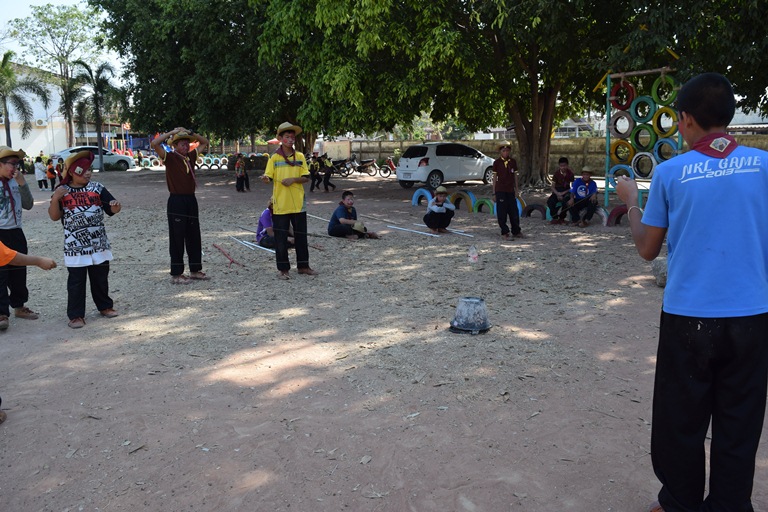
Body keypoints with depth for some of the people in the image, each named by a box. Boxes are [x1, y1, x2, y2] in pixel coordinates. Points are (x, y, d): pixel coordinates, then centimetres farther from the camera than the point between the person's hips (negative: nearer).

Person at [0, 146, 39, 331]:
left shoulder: (16, 182, 6)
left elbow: (28, 205, 3)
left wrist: (22, 184, -6)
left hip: (16, 233, 6)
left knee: (18, 272, 16)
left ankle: (18, 306, 31)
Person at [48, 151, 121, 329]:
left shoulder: (97, 188, 2)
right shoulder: (62, 191, 0)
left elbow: (112, 209, 0)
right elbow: (54, 217, -3)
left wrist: (116, 205, -24)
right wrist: (55, 199, -19)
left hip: (98, 244, 2)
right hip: (75, 246, -2)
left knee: (100, 278, 14)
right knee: (76, 281, 2)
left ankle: (105, 306, 30)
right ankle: (76, 315, 9)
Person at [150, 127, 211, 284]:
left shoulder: (191, 156, 10)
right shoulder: (169, 158, -6)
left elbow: (204, 142, 22)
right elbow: (154, 144, -21)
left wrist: (191, 133, 7)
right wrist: (172, 132, -14)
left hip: (191, 200, 6)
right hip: (176, 201, -6)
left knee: (194, 237, 12)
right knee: (177, 238, -1)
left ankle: (195, 270, 23)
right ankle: (176, 274, 6)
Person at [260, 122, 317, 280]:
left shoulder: (300, 156, 6)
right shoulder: (274, 158, 0)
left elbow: (306, 178, 4)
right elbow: (268, 178, -4)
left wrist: (293, 179, -14)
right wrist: (265, 179, -27)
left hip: (298, 203, 2)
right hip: (280, 204, -2)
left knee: (301, 236, 9)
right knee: (281, 237, 1)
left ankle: (303, 265, 21)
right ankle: (283, 269, 11)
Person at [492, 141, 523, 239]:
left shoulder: (513, 162, 6)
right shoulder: (497, 162, -1)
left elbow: (515, 176, 12)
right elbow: (495, 177, 2)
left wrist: (517, 189, 10)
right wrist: (494, 193, 0)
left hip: (510, 190, 3)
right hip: (500, 190, -3)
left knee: (514, 212, 6)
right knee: (502, 213, -2)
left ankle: (516, 232, 19)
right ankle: (504, 233, 9)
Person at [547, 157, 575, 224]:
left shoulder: (570, 173, -2)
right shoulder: (556, 173, -1)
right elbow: (552, 186, -1)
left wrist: (564, 193, -15)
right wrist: (557, 193, -20)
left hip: (566, 191, -1)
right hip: (557, 191, 1)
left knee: (565, 201, -35)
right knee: (550, 202, -28)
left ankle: (561, 218, -11)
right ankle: (555, 218, -8)